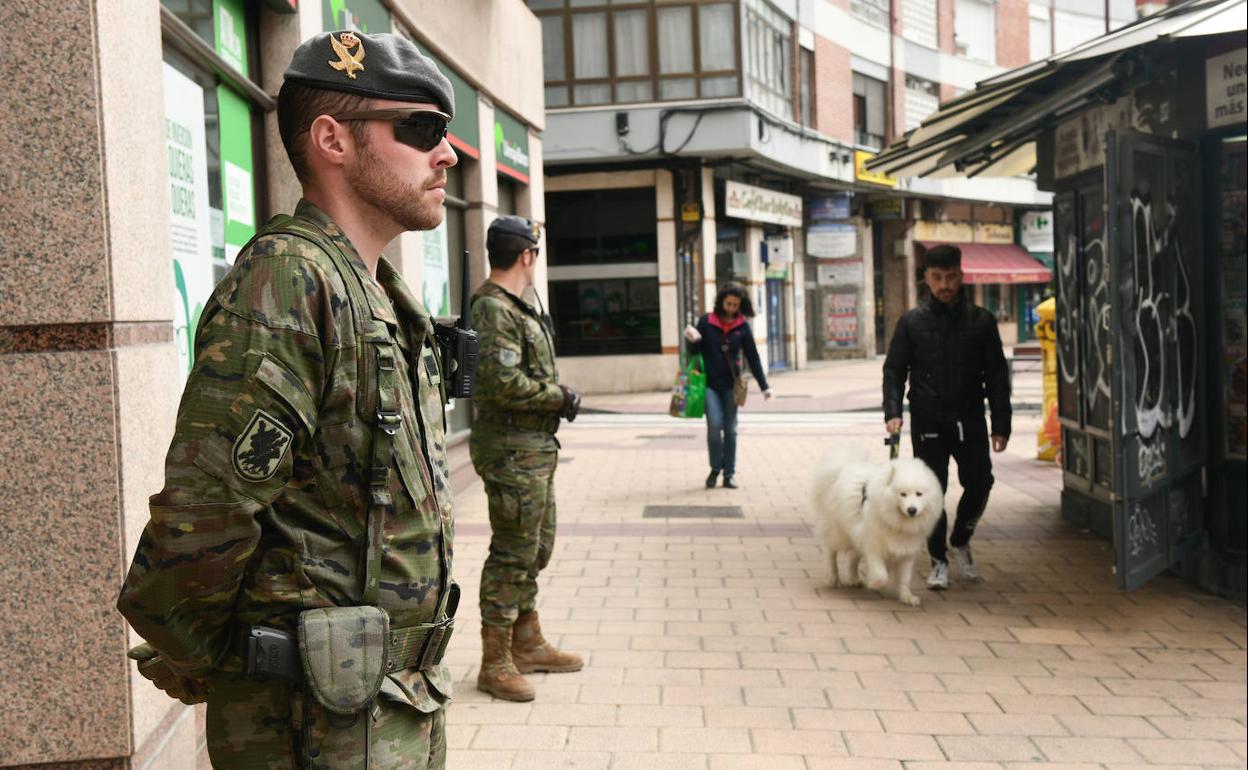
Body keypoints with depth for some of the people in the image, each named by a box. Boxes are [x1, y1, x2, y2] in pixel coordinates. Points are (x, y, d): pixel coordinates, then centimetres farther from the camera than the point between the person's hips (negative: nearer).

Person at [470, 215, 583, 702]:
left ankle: (527, 644, 30)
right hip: (513, 451, -11)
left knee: (537, 548, 18)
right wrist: (560, 397, -15)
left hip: (535, 449, 11)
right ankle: (495, 664, 5)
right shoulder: (494, 310, -17)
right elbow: (504, 383, -26)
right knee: (513, 554, -4)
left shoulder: (516, 308, 16)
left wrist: (557, 397, 7)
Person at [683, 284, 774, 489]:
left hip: (731, 384, 2)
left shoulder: (742, 327, 3)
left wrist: (764, 386, 6)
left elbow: (753, 357, 7)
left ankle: (729, 474, 14)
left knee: (730, 429, 5)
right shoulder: (706, 322, 0)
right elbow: (696, 352, 8)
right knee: (714, 424, -15)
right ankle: (715, 469, 7)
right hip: (709, 382, -2)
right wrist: (693, 341, -15)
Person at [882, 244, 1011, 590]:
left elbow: (997, 376, 6)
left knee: (979, 483, -3)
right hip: (927, 422, -1)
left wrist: (1001, 425, 1)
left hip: (969, 420, 1)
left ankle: (960, 541, 25)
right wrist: (893, 412, -11)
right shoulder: (912, 322, 3)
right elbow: (894, 370, 4)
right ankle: (939, 560, 17)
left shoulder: (981, 321, 4)